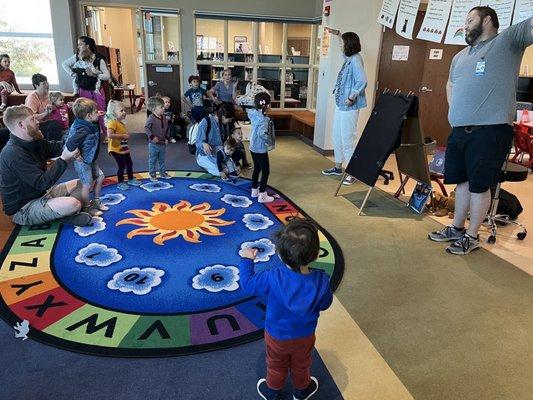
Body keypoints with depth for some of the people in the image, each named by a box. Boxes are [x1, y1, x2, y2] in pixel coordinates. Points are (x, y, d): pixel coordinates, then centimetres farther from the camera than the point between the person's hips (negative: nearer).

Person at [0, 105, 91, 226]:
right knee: (72, 204, -30)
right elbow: (43, 183, -29)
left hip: (40, 194, 10)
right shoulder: (13, 154, -26)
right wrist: (64, 159, -28)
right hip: (23, 209, -10)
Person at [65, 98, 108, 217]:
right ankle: (87, 208, 17)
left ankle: (96, 201, 33)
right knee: (87, 185, 0)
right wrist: (77, 156, -27)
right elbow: (70, 144, -37)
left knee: (100, 177, 18)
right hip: (82, 162, -10)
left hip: (90, 160, 10)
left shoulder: (88, 126, 0)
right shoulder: (82, 130, -30)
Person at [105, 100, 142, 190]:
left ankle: (131, 179, 35)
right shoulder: (112, 122, -19)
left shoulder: (121, 123, 11)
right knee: (122, 166, -2)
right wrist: (123, 136, -26)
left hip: (124, 148, 10)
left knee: (129, 164, 18)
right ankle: (120, 183, 15)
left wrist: (126, 135, 7)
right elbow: (110, 135, -32)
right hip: (116, 149, -10)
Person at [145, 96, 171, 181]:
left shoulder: (164, 118, 4)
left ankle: (163, 173, 31)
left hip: (163, 143, 6)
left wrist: (167, 138, 5)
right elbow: (146, 128, -22)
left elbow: (168, 128, 13)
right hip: (154, 144, -6)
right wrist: (152, 137, -28)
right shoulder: (151, 118, -16)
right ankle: (152, 175, 16)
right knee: (152, 160, 6)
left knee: (162, 160, 18)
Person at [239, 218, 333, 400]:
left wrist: (247, 260, -2)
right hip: (305, 337, 1)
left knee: (276, 366, 28)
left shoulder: (272, 278, -36)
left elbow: (248, 283, -18)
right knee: (301, 365, 31)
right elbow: (325, 304, -10)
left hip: (276, 336, -1)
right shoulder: (321, 280, -30)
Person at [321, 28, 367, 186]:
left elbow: (362, 81, -27)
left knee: (348, 140, -7)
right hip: (340, 105, 10)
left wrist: (352, 98, -22)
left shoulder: (355, 60, -16)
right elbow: (348, 42, 36)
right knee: (337, 137, 17)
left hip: (349, 107, -10)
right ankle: (338, 167, 30)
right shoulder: (349, 58, 11)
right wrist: (338, 33, 36)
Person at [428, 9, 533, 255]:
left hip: (490, 131, -6)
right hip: (459, 131, 7)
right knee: (462, 181, 14)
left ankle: (472, 237, 12)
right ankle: (456, 228, 27)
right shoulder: (460, 56, 21)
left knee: (479, 185, -1)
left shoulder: (507, 40, 2)